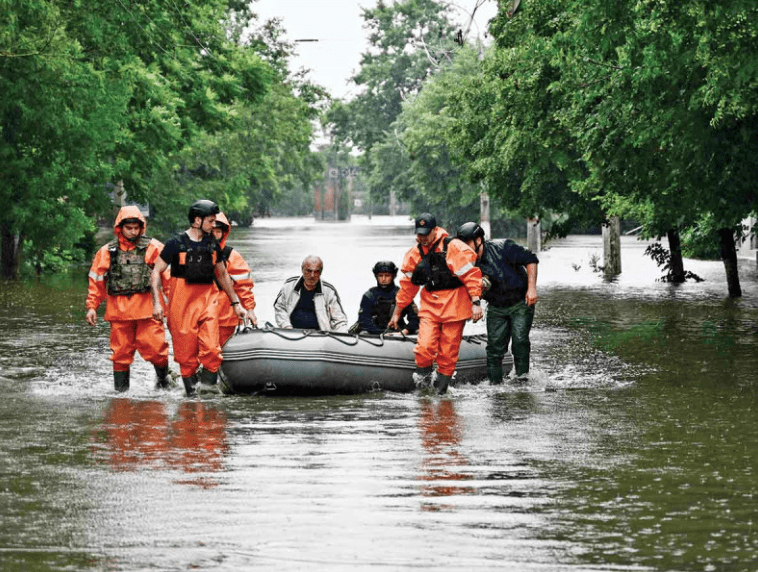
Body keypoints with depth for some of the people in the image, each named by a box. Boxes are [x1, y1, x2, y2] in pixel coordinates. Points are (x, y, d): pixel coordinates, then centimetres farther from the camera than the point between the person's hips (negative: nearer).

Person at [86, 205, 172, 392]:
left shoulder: (153, 248, 6)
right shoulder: (107, 252, 12)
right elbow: (96, 280, 17)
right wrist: (92, 306, 11)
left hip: (147, 308, -2)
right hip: (119, 310, 2)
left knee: (155, 348, -8)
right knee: (121, 352, 2)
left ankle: (163, 381, 15)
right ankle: (120, 390, 10)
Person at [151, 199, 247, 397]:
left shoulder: (212, 245, 12)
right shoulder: (176, 243, -2)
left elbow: (223, 275, 25)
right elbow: (156, 272, -1)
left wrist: (235, 303, 25)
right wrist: (156, 302, -9)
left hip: (207, 299, 3)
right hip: (182, 302, -3)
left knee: (211, 346, -15)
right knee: (186, 350, -2)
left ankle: (208, 381, -10)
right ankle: (190, 390, 6)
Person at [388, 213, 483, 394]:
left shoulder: (453, 248, -9)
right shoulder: (415, 254, 7)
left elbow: (471, 275, -9)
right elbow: (407, 286, 17)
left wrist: (476, 302, -16)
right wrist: (397, 313, 21)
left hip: (453, 305, -4)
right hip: (429, 306, 4)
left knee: (448, 351, -1)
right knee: (424, 347, -14)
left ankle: (441, 388, 9)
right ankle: (422, 379, 1)